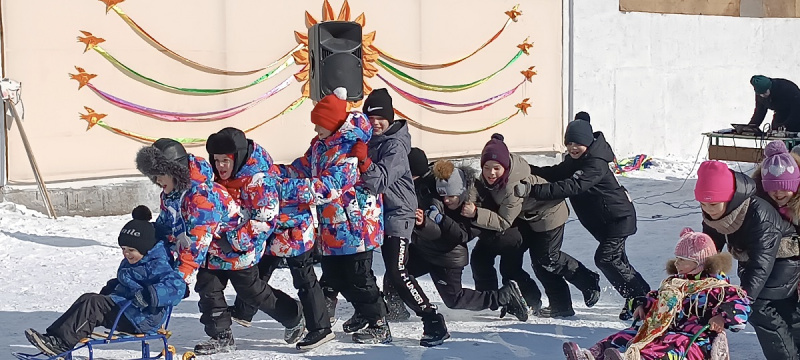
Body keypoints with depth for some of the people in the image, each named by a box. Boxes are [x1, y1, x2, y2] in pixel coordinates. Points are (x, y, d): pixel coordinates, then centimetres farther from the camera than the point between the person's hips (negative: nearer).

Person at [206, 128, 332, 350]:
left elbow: (264, 219, -33)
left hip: (293, 228, -9)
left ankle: (320, 329, 3)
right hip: (272, 235, 9)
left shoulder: (259, 179, -32)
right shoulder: (226, 179, -3)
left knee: (304, 280, -3)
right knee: (256, 275, 16)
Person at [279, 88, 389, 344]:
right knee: (331, 277, 19)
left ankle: (379, 327, 10)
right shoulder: (321, 145, 7)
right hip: (332, 229, 9)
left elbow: (327, 188, -32)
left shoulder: (349, 151, -24)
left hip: (354, 228, -9)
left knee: (358, 280, -1)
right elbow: (302, 169, 12)